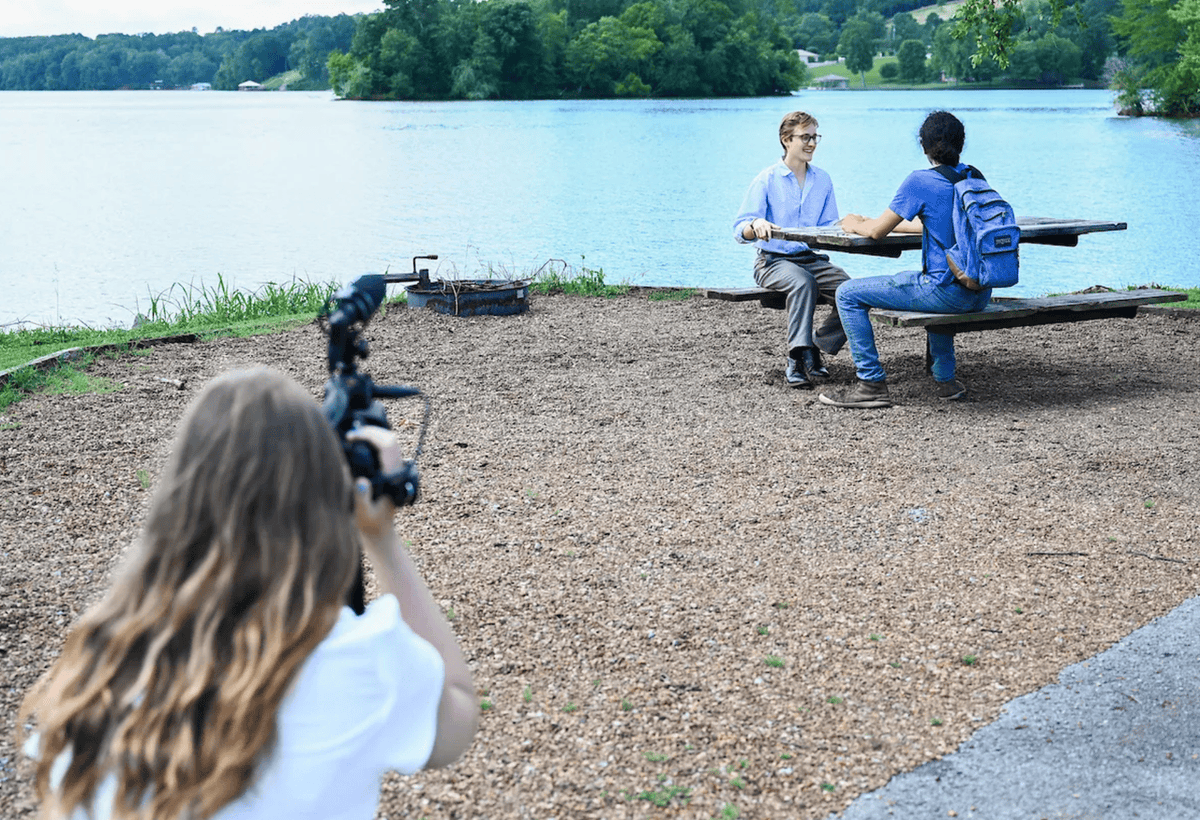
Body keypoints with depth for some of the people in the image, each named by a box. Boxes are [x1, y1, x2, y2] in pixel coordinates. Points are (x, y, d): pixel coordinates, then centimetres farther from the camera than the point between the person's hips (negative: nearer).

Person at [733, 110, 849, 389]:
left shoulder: (822, 180, 14)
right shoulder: (767, 180, 0)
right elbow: (740, 231, -7)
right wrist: (756, 225, -31)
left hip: (813, 259, 4)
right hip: (774, 260, -4)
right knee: (802, 282, -38)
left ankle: (816, 347, -4)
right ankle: (798, 356, -38)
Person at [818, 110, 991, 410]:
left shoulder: (920, 181, -10)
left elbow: (878, 231, -2)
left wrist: (855, 225, 21)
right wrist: (875, 223, 32)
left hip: (948, 292, -8)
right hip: (980, 294, 8)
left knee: (848, 294, 0)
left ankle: (872, 384, 0)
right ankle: (945, 379, 37)